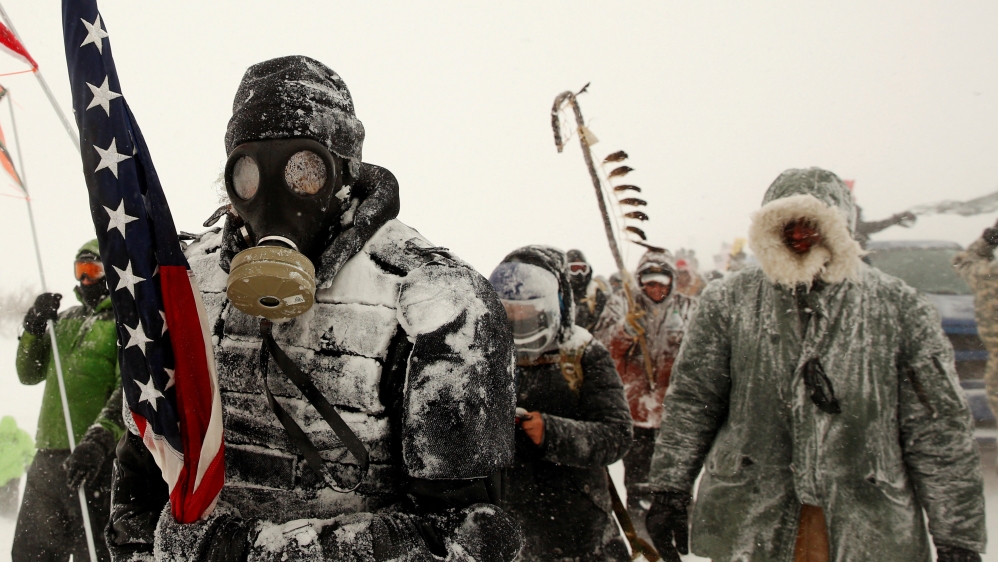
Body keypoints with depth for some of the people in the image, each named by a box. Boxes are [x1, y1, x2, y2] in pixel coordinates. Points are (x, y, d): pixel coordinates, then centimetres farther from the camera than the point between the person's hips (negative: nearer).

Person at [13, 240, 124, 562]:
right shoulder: (66, 321, 21)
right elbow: (29, 375, 20)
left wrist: (99, 441, -30)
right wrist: (34, 328, 3)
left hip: (95, 461, -7)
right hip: (48, 458, 8)